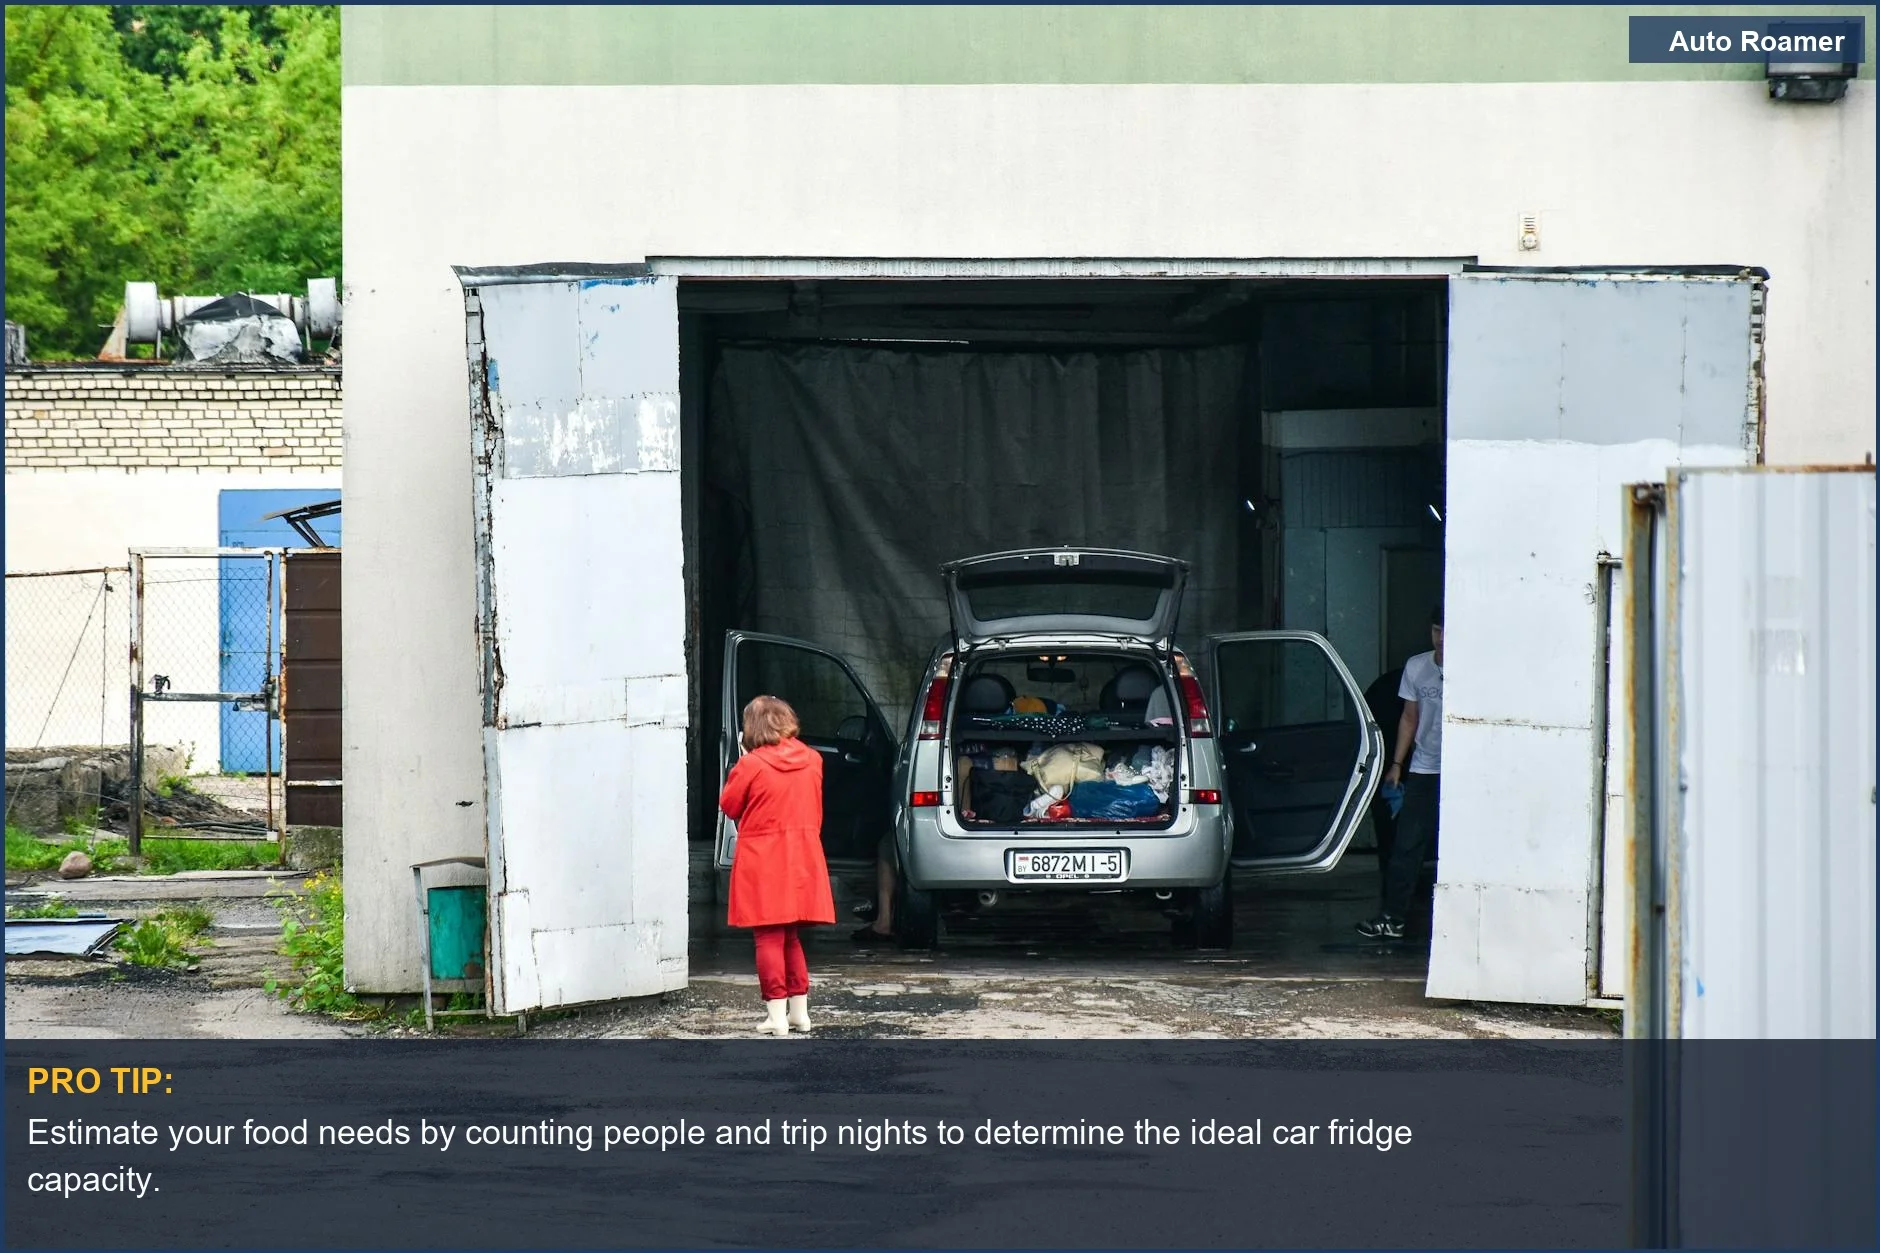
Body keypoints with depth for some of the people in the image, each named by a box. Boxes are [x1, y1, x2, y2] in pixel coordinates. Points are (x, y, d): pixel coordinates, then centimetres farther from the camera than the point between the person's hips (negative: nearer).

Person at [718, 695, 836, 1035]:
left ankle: (777, 1014, -7)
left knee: (770, 938, -3)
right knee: (791, 937, 16)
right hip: (802, 858, 5)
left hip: (763, 860, -5)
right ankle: (799, 1010, 17)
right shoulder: (812, 760, 2)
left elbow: (729, 806, -1)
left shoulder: (751, 764, -13)